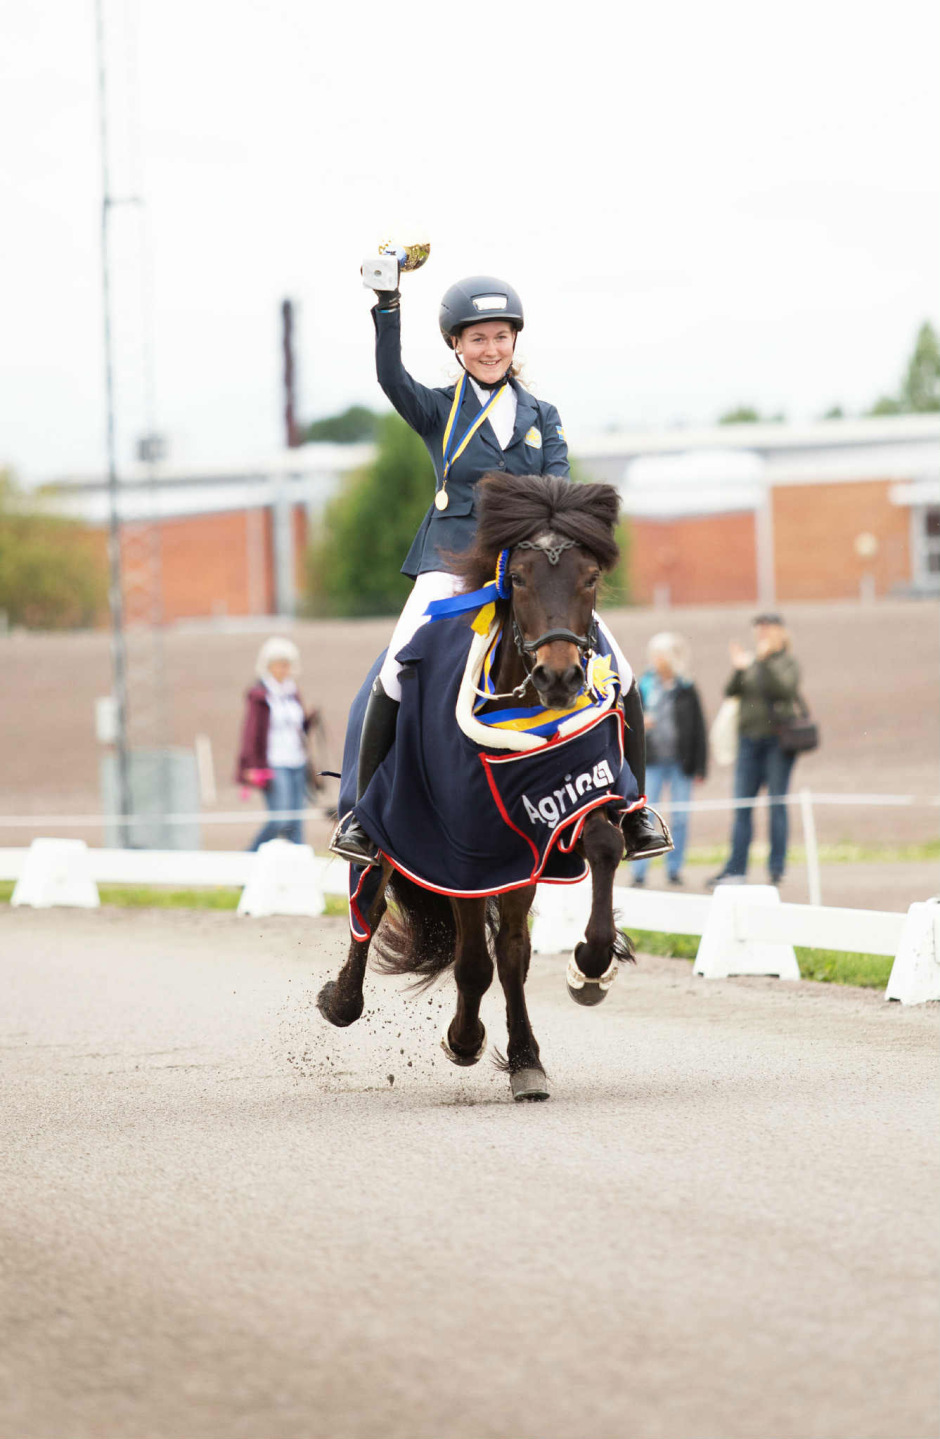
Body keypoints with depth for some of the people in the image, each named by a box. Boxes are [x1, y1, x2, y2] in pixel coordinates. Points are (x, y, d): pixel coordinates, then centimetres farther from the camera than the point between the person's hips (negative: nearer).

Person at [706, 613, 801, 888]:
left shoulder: (787, 663, 1)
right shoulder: (751, 662, 12)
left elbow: (787, 687, -18)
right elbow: (730, 692, 1)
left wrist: (766, 661, -23)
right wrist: (738, 669, -15)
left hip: (777, 740, -4)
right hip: (749, 739, 4)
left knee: (777, 804, -2)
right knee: (742, 805, 0)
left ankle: (777, 868, 4)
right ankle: (735, 868, 0)